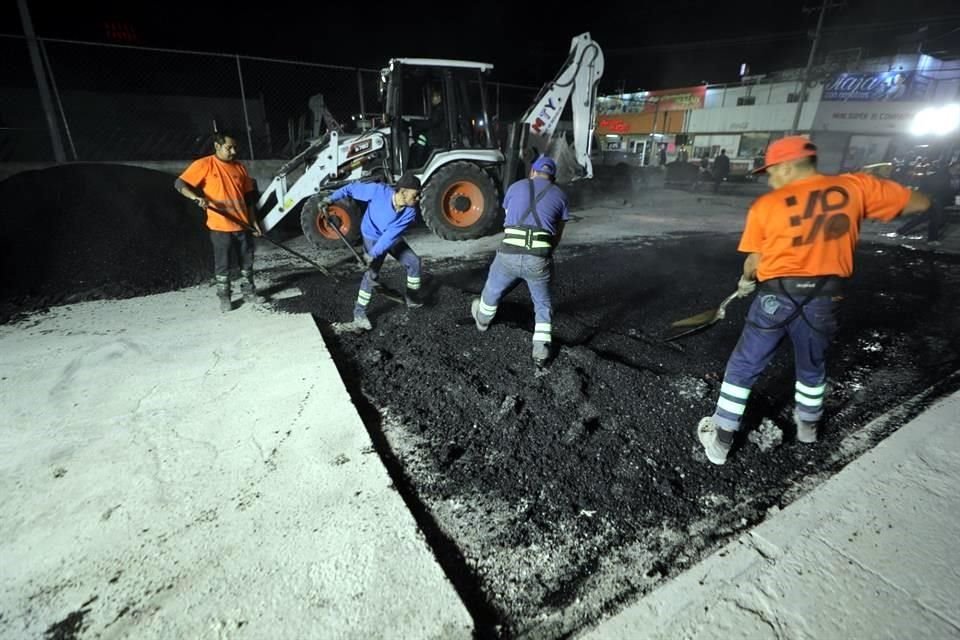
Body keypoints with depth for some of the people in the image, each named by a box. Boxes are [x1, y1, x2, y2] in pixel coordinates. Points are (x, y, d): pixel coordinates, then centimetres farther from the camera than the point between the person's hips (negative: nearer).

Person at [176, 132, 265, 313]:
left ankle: (249, 292, 28)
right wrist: (197, 197, -25)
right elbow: (179, 184, -7)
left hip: (243, 224, 4)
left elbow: (249, 197, 12)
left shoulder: (239, 167, 7)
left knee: (247, 260, 13)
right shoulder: (204, 165, -6)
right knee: (222, 264, 5)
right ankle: (224, 297, 19)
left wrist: (253, 221, 9)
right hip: (220, 226, -4)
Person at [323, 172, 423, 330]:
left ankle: (412, 299, 23)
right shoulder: (379, 191, -32)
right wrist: (331, 198, -14)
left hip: (393, 239, 4)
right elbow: (353, 188, -16)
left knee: (414, 261, 1)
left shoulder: (410, 212, -25)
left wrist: (373, 255, -37)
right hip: (373, 237, -4)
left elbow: (391, 235, -31)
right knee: (372, 273, -19)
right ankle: (359, 314, -9)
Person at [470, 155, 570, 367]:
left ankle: (482, 319, 55)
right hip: (539, 258, 0)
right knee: (543, 306, 21)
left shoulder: (516, 187, 20)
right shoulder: (559, 195, 16)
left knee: (492, 292, 28)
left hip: (508, 254, 1)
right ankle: (541, 350, 14)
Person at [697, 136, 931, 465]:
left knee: (743, 367, 8)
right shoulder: (857, 186, 2)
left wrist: (746, 281, 23)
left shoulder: (765, 205, -3)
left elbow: (754, 261, 2)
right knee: (812, 367, 26)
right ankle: (808, 425, 47)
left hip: (777, 295, -2)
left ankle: (721, 438, 13)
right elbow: (920, 203, 13)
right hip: (823, 299, 3)